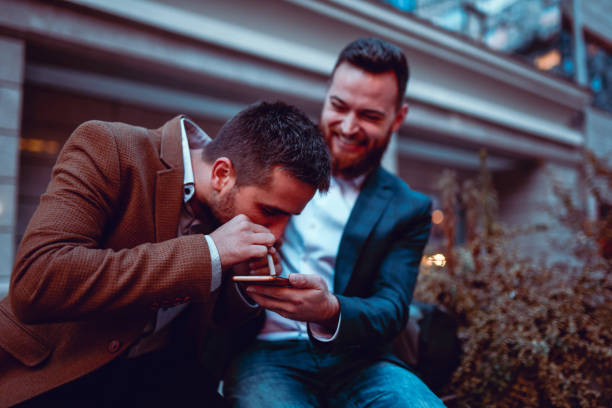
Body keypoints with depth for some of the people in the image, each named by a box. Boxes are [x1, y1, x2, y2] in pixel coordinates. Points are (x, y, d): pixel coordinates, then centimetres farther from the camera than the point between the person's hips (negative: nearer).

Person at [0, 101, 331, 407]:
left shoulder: (237, 201, -3)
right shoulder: (106, 148, -19)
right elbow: (33, 284, -32)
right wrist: (206, 255, -32)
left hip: (160, 369, 3)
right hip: (57, 367, -2)